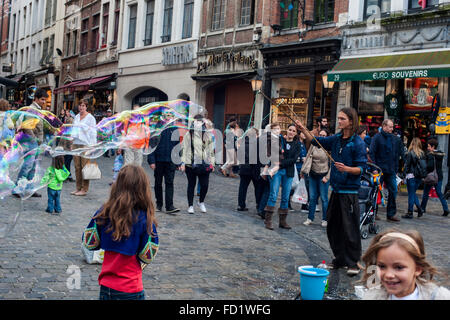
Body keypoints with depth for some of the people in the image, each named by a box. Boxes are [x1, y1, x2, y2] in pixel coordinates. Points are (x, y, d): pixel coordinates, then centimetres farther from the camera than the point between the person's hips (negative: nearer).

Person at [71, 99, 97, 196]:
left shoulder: (90, 118, -1)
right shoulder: (76, 117, 15)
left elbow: (93, 133, -3)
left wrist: (92, 146, -9)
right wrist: (71, 142, 15)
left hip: (85, 144, -5)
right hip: (76, 144, 6)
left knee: (85, 167, -6)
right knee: (77, 167, 5)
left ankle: (84, 189, -1)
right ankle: (78, 188, 12)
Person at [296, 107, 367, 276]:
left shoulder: (358, 143, -10)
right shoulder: (336, 139, 9)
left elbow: (361, 168, -11)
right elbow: (316, 141, 12)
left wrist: (346, 169, -28)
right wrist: (303, 130, -2)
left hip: (349, 191, -7)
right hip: (336, 189, 7)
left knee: (350, 228, -3)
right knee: (333, 226, 12)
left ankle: (353, 262, 8)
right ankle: (339, 259, 25)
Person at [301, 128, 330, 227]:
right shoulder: (313, 145, 5)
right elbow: (307, 157, 11)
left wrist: (327, 177, -9)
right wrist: (304, 170, 6)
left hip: (323, 175, -4)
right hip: (313, 175, 4)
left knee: (324, 198, 1)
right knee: (312, 197, 7)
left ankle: (325, 219, 13)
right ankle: (310, 218, 15)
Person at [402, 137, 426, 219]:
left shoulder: (410, 153, -12)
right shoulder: (422, 153, 3)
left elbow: (407, 164, -9)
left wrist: (406, 172, 1)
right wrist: (422, 174, 12)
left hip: (411, 176, -5)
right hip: (419, 176, 5)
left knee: (411, 194, 0)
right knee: (413, 193, 19)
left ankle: (410, 213, 4)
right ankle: (419, 210, 11)